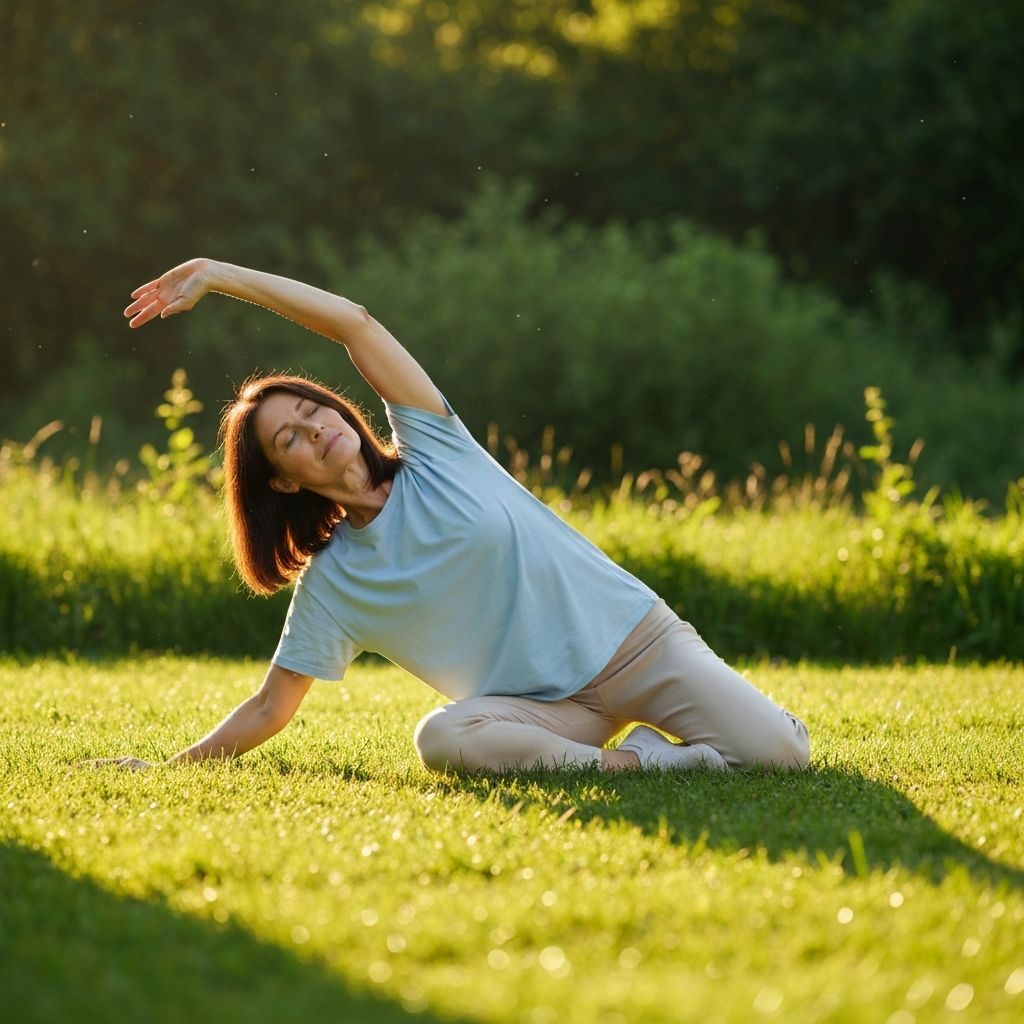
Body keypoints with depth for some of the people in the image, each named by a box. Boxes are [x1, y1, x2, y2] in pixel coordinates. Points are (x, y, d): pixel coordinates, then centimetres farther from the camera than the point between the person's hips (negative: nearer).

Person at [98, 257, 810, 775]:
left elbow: (355, 323, -6)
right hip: (546, 705, 1)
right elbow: (271, 708, 6)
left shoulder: (432, 451, -1)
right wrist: (170, 767, -1)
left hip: (636, 638, -1)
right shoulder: (330, 583, 0)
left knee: (778, 753, -25)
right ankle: (617, 764, -22)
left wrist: (218, 275, -5)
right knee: (441, 739, -36)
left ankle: (651, 749, 1)